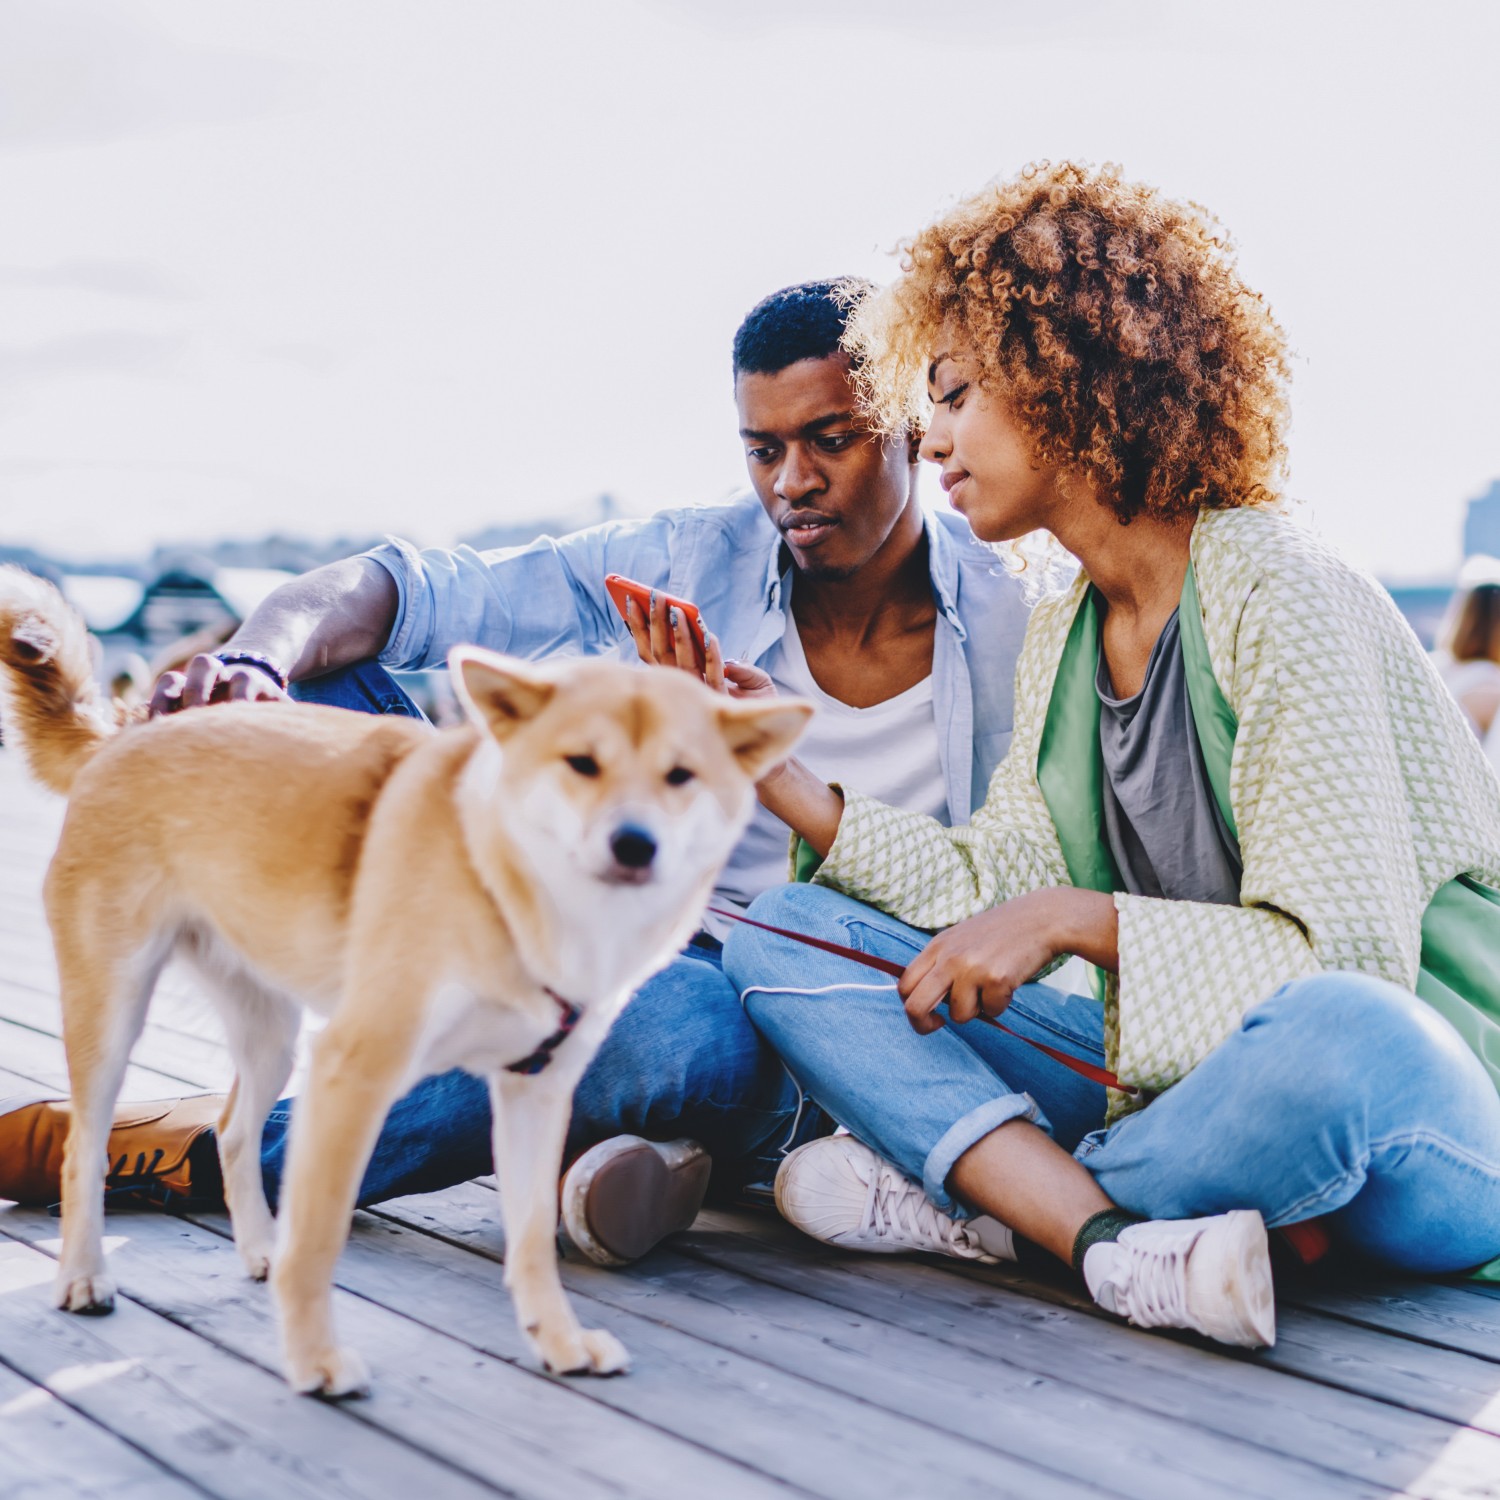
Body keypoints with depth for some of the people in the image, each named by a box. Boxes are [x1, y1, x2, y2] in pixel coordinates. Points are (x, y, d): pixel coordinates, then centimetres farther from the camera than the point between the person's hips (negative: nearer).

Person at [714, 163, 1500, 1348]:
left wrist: (1078, 918, -24)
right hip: (1176, 1070, 7)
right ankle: (1129, 1246, -22)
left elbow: (1342, 957, -20)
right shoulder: (1060, 640, 10)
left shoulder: (1275, 593, -14)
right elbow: (997, 891, 2)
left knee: (1334, 1037, -43)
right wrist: (786, 782, -1)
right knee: (786, 939, -3)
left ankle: (984, 1196, -15)